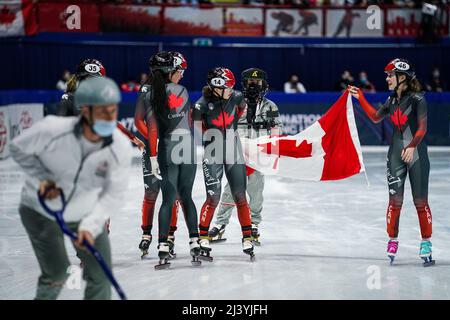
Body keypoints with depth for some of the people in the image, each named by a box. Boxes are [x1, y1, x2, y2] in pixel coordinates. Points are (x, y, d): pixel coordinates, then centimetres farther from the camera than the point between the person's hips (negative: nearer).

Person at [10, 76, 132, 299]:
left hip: (86, 212, 3)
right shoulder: (52, 129, -30)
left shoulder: (120, 148, -24)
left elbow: (112, 194, -15)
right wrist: (42, 179, -22)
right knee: (57, 274, -4)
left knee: (100, 276, 1)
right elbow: (19, 149, -10)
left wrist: (91, 225, -28)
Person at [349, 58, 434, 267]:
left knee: (420, 201, 0)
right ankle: (392, 241, 9)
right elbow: (375, 117, 24)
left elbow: (422, 128, -14)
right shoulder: (392, 100, 9)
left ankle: (426, 243, 9)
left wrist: (412, 147, -27)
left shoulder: (417, 99, -9)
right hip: (396, 154, 5)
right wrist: (360, 98, 20)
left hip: (416, 154, -4)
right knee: (395, 199, 0)